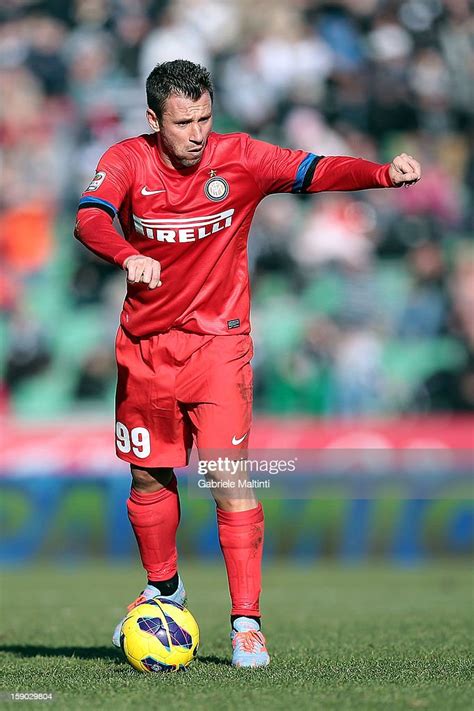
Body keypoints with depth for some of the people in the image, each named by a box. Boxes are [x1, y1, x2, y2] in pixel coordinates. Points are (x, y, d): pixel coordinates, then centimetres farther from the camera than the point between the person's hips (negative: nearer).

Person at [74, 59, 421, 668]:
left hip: (217, 341, -2)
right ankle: (163, 589, 39)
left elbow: (314, 171, -21)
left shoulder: (239, 159, -10)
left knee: (229, 477, -14)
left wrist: (384, 174, -39)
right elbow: (90, 217, -26)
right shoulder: (127, 161, -9)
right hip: (144, 344, 2)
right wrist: (128, 256, -47)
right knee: (148, 476, 14)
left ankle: (246, 622, -9)